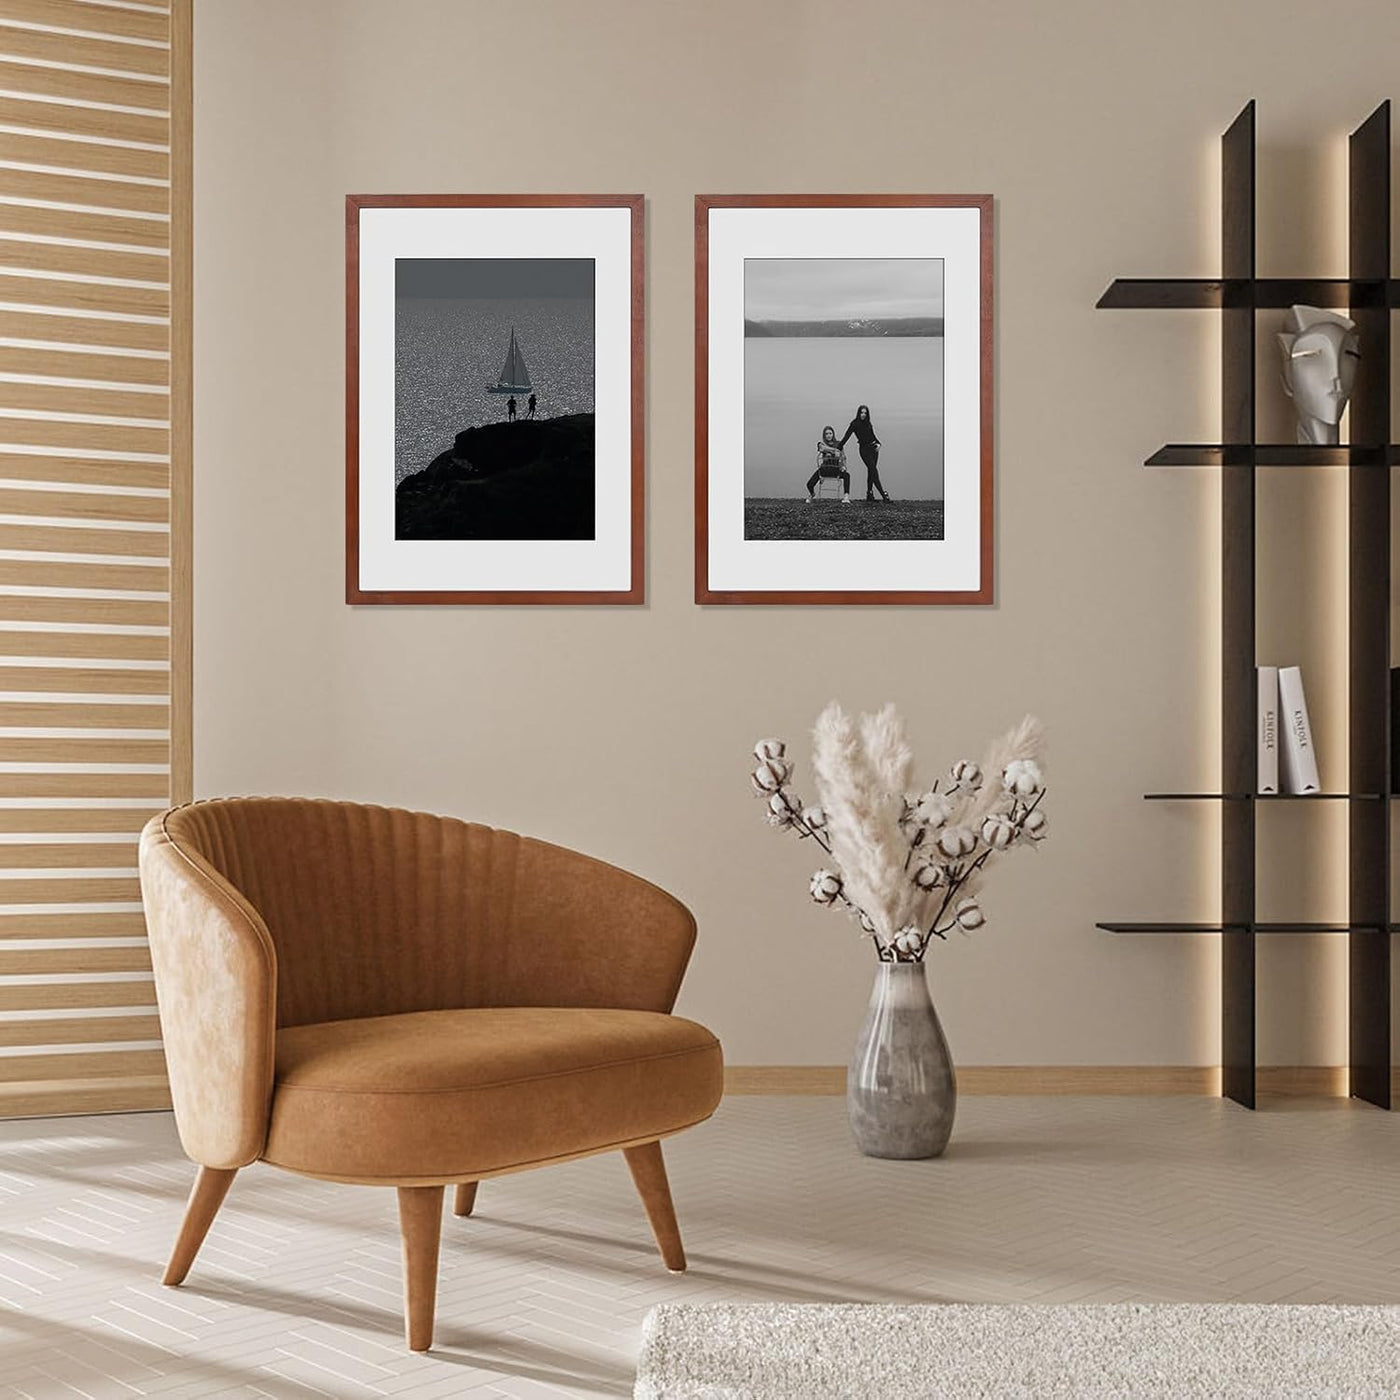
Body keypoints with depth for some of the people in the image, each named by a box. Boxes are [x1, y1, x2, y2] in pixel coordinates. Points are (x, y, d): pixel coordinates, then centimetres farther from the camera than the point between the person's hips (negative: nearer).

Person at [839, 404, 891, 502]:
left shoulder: (868, 424, 9)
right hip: (864, 449, -5)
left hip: (874, 447, 5)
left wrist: (878, 443, 2)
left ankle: (869, 494, 11)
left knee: (871, 471, 5)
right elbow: (847, 436, -5)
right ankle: (883, 493, -19)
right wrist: (838, 448, -9)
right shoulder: (854, 423, -5)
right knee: (874, 471, -13)